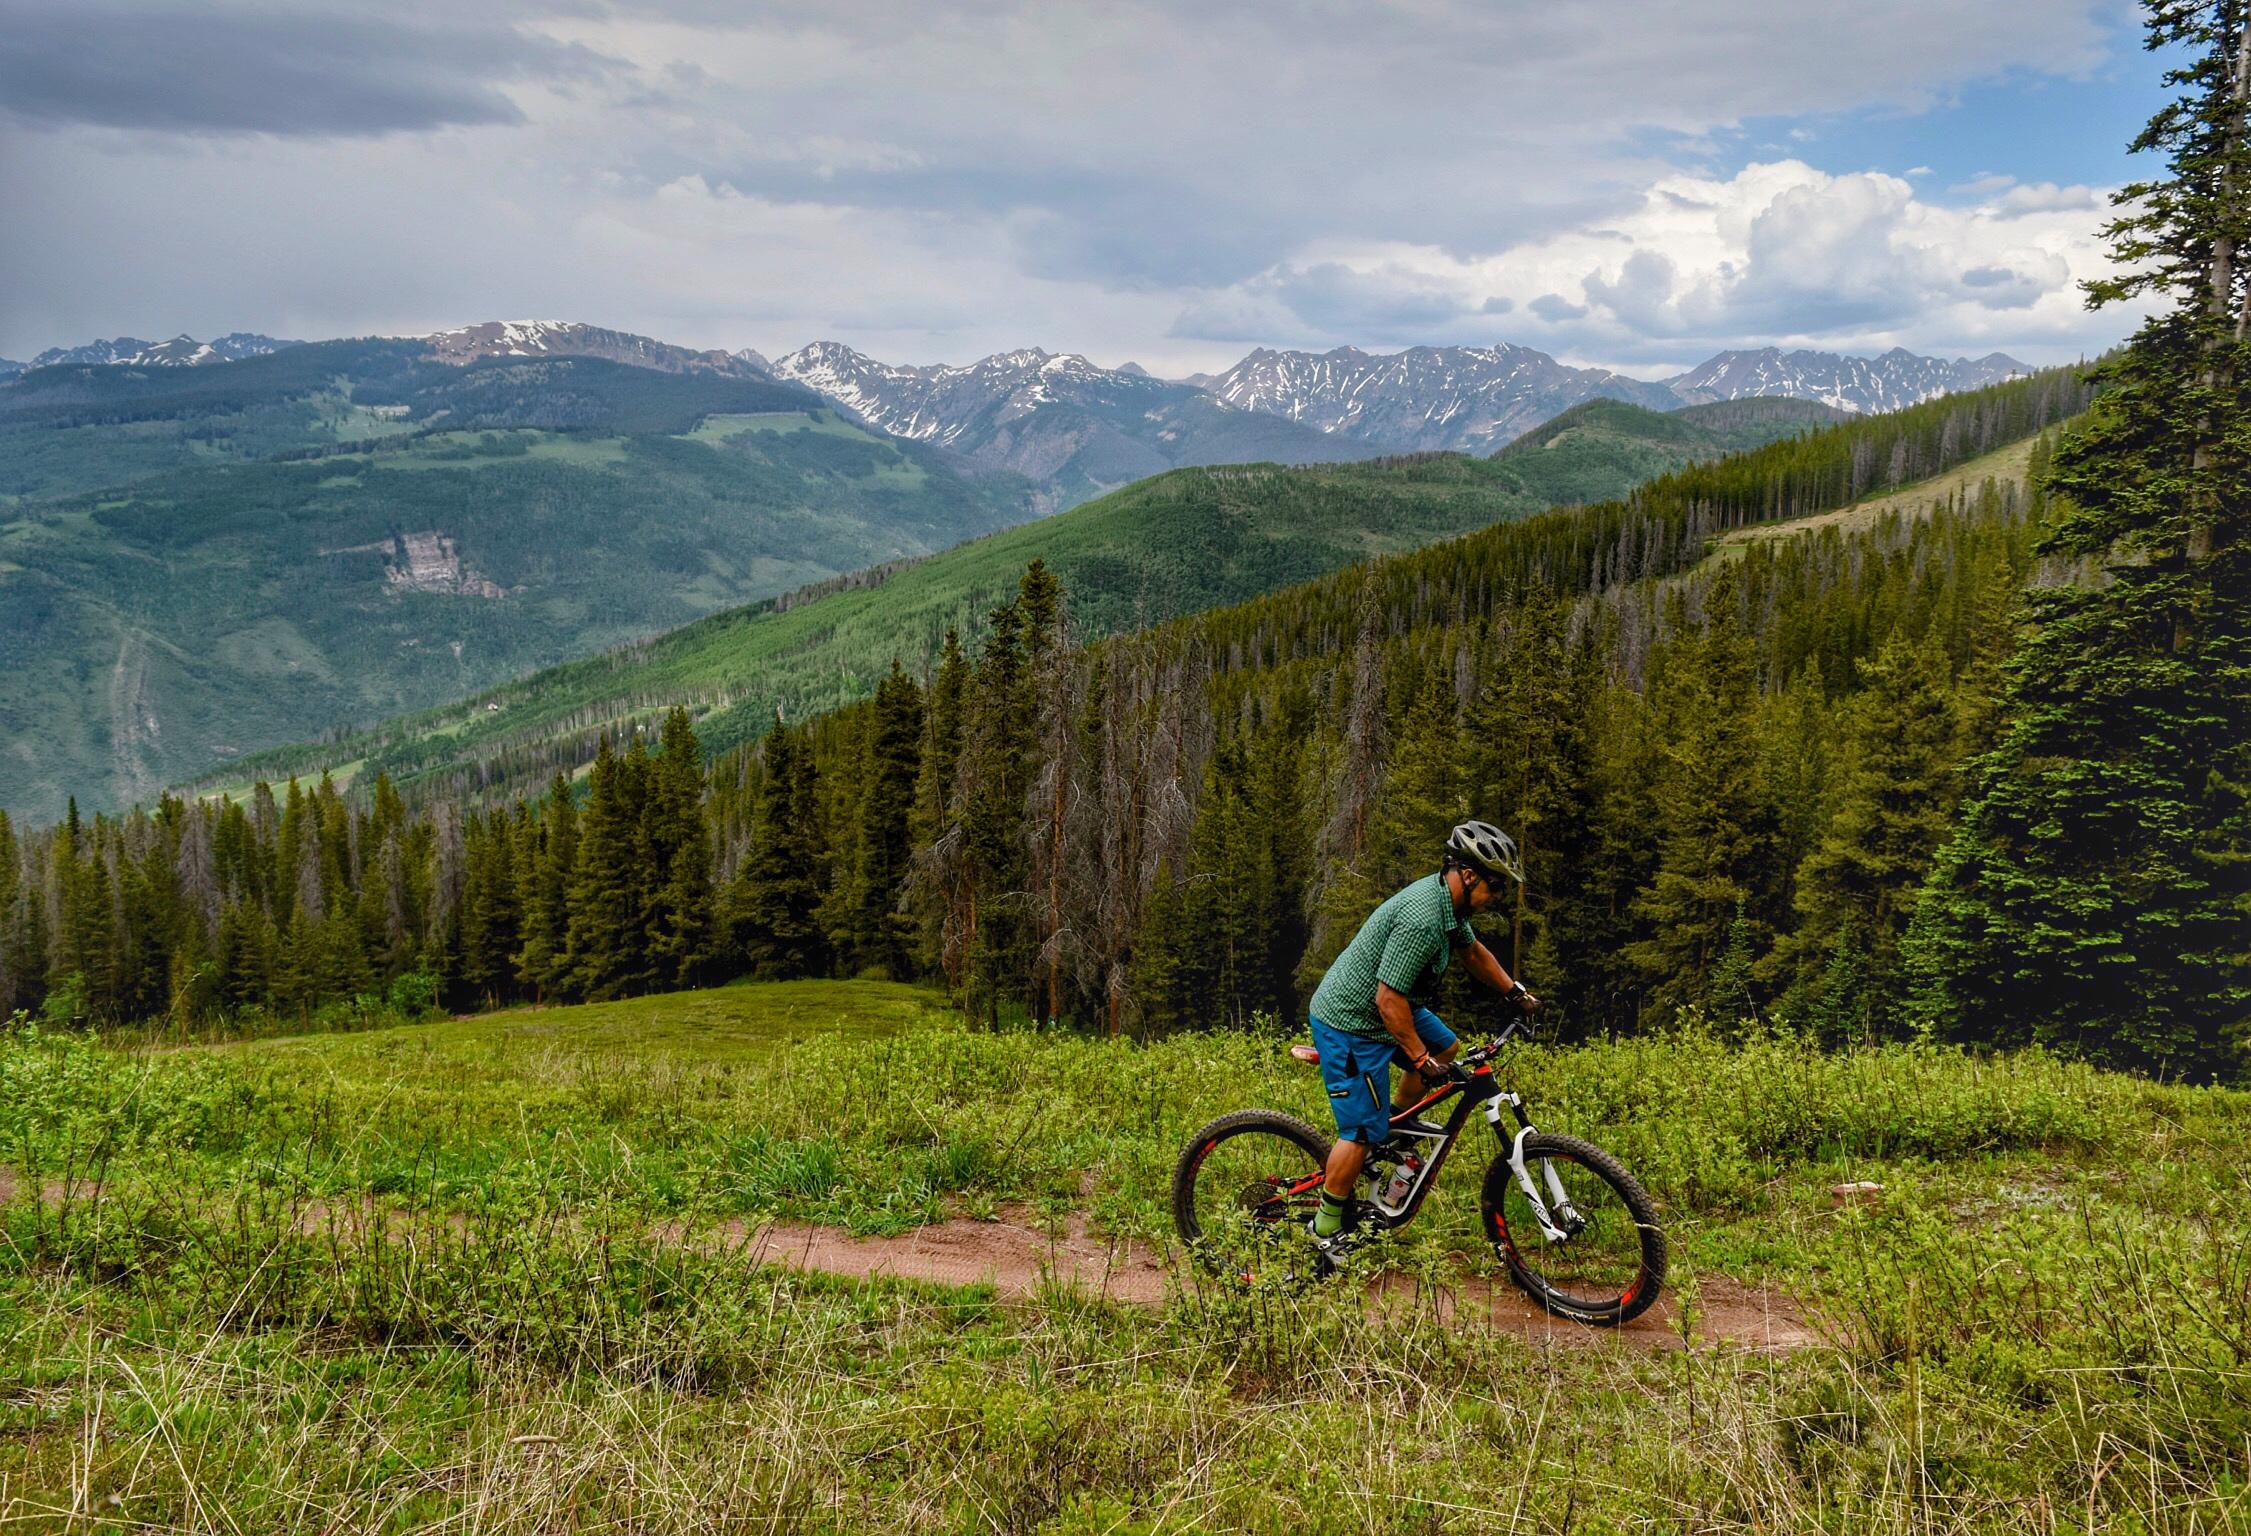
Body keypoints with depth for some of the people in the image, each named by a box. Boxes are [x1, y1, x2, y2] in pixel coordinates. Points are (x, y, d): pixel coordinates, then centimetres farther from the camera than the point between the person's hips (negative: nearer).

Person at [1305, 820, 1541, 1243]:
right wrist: (1421, 1060, -23)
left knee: (1445, 1049, 23)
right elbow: (1389, 1000, -30)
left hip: (1380, 1007, 10)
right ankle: (1326, 1229, 8)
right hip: (1351, 1023, -10)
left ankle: (1398, 1120, 34)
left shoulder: (1449, 899, 0)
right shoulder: (1421, 918, -31)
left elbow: (1472, 952, 22)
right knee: (1363, 1132, -6)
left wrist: (1515, 992, 24)